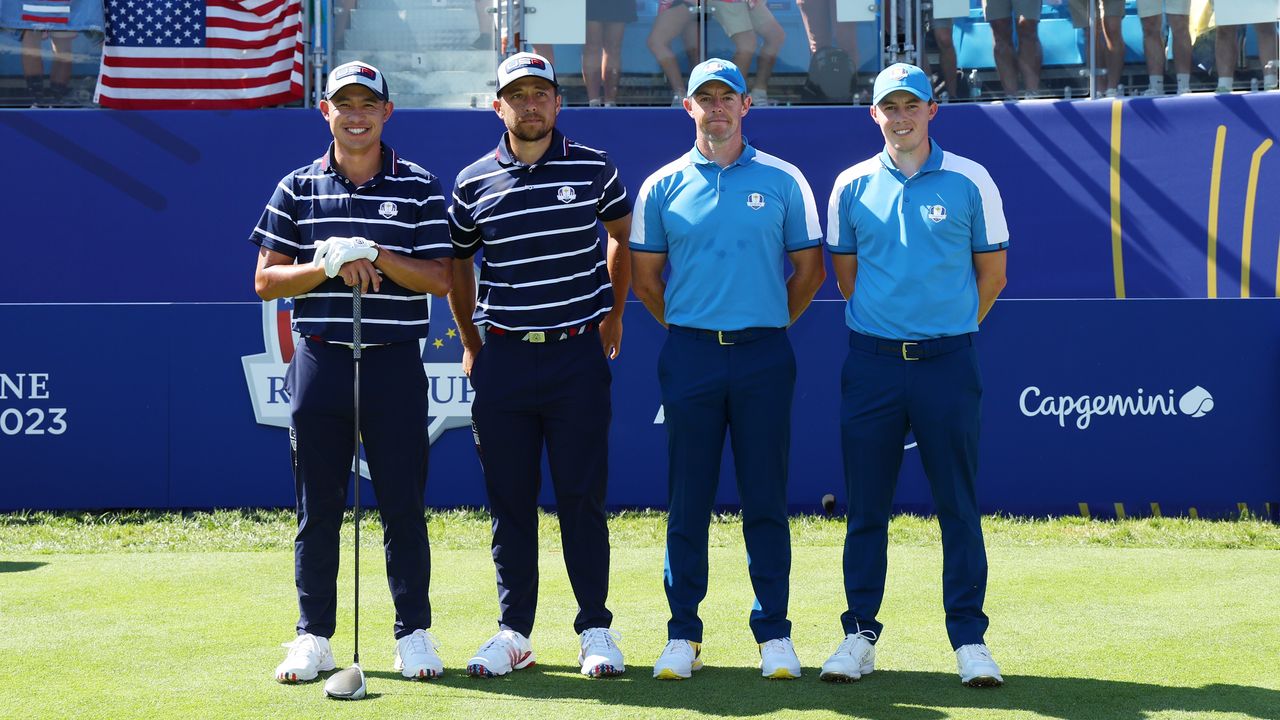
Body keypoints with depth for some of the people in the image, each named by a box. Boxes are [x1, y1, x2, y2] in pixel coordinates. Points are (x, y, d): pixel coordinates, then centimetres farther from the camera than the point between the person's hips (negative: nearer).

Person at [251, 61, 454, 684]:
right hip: (319, 363, 1)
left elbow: (441, 279, -2)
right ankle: (313, 636, 12)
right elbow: (266, 281, 3)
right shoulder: (297, 189, 7)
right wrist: (329, 265, -13)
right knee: (317, 508, 5)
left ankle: (413, 632, 11)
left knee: (403, 505, 2)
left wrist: (375, 255, -15)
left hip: (395, 364, -1)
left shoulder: (420, 189, 4)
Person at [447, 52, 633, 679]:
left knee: (582, 498, 0)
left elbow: (624, 235, 19)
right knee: (509, 501, 5)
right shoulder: (473, 182, 4)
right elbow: (455, 264, 18)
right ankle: (513, 631, 13)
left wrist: (613, 314, 19)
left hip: (578, 353, -1)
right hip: (502, 358, 1)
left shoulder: (594, 169, 2)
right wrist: (471, 341, 17)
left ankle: (595, 629, 9)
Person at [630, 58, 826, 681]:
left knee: (766, 499, 2)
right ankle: (683, 634, 9)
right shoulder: (662, 186, 7)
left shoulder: (782, 180, 5)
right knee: (687, 500, 2)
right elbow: (645, 279, 13)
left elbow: (809, 269, 10)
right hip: (690, 356, 1)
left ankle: (774, 632, 9)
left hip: (764, 356, -1)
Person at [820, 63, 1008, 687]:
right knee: (865, 507, 4)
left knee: (959, 507, 1)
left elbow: (991, 273, 8)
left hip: (947, 361, -1)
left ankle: (969, 640, 7)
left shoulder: (969, 181, 1)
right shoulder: (852, 185, 6)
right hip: (871, 361, 2)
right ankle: (860, 635, 13)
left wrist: (949, 327, 10)